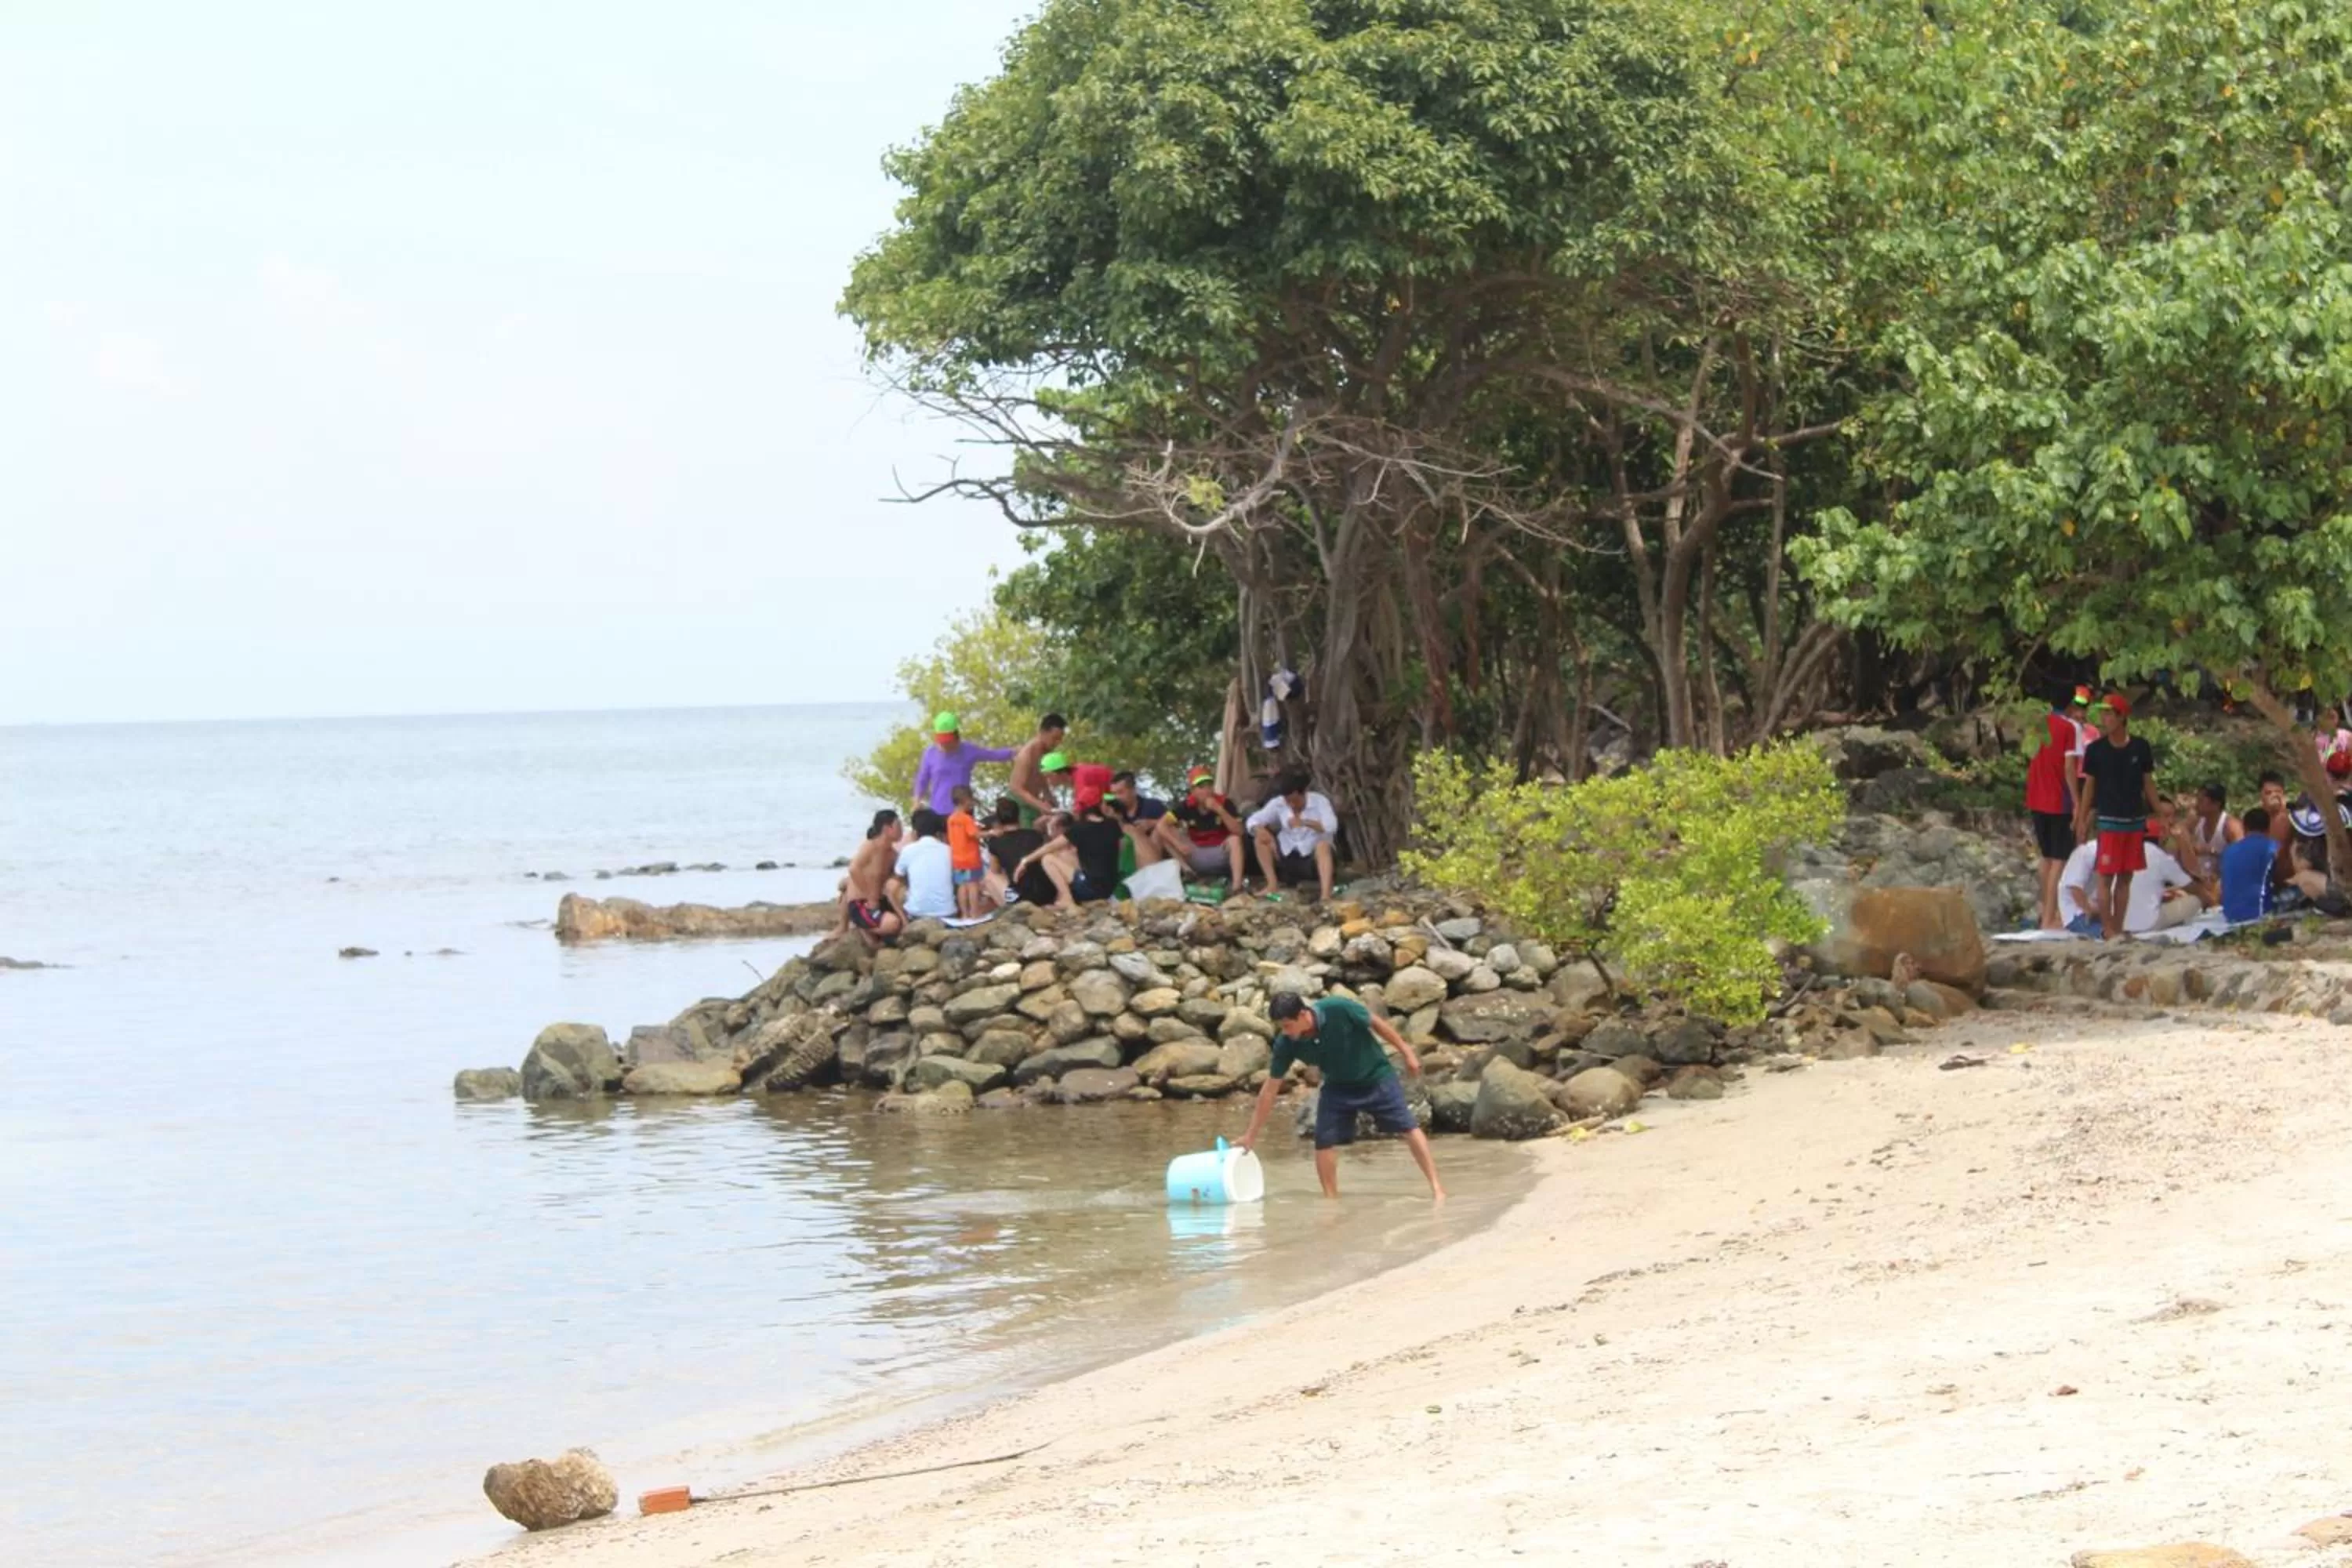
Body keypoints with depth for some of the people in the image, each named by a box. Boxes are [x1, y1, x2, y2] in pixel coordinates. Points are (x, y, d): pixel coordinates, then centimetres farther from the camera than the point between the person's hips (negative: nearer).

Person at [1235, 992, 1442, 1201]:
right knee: (1324, 1140, -9)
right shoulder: (1286, 1043, -22)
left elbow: (1377, 1024, -15)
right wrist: (1251, 1135, -12)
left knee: (1408, 1126, -10)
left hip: (1376, 1076, -3)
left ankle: (1436, 1186, -7)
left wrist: (1406, 1052, -7)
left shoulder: (1339, 1009, -32)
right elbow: (1270, 1090, -14)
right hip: (1338, 1087, 3)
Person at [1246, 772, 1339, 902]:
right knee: (1260, 838, -14)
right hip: (1287, 857, 4)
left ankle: (1326, 893, -51)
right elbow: (1253, 821, -8)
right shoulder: (1277, 803, -4)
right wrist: (1260, 831, -31)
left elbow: (1331, 826, -29)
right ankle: (1273, 884, -16)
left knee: (1323, 845, -36)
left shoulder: (1319, 801, -12)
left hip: (1313, 859, -4)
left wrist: (1304, 822, -41)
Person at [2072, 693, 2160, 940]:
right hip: (2108, 820, -2)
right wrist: (2082, 820, 1)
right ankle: (2107, 930, 1)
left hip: (2136, 820, 2)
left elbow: (2148, 783, 8)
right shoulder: (2096, 750, -3)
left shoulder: (2140, 748, 0)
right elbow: (2089, 785, 3)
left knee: (2125, 877, 7)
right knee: (2106, 876, -4)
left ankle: (2118, 929, 14)